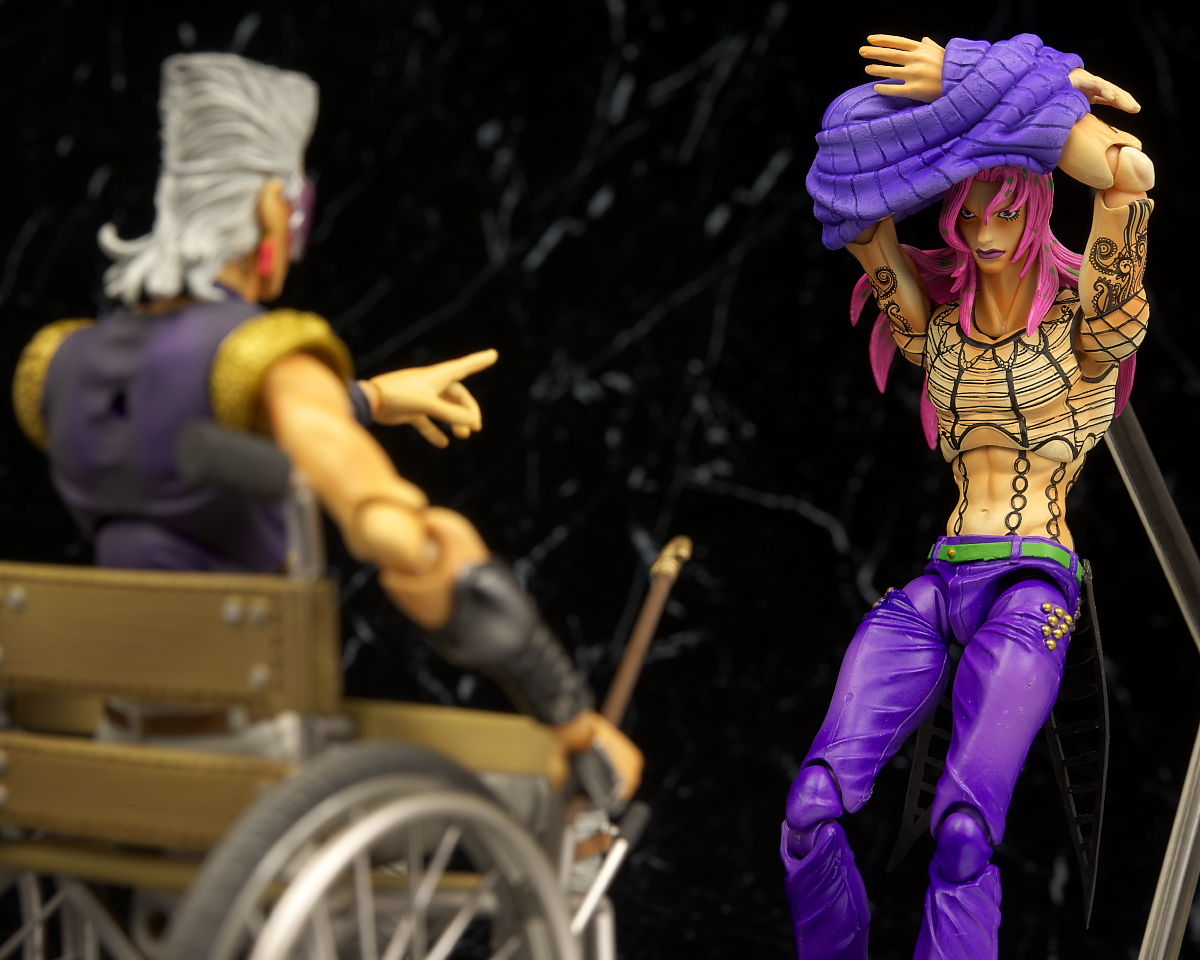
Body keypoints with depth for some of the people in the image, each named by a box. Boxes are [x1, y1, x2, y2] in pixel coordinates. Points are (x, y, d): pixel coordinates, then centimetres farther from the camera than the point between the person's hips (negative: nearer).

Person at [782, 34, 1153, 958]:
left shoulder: (1087, 316, 5)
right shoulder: (937, 324, 17)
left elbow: (1132, 177, -13)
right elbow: (859, 203, 4)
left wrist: (996, 92, -6)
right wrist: (942, 122, 0)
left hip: (1033, 590, -4)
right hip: (936, 585, 4)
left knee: (964, 828, -29)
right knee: (814, 807, -19)